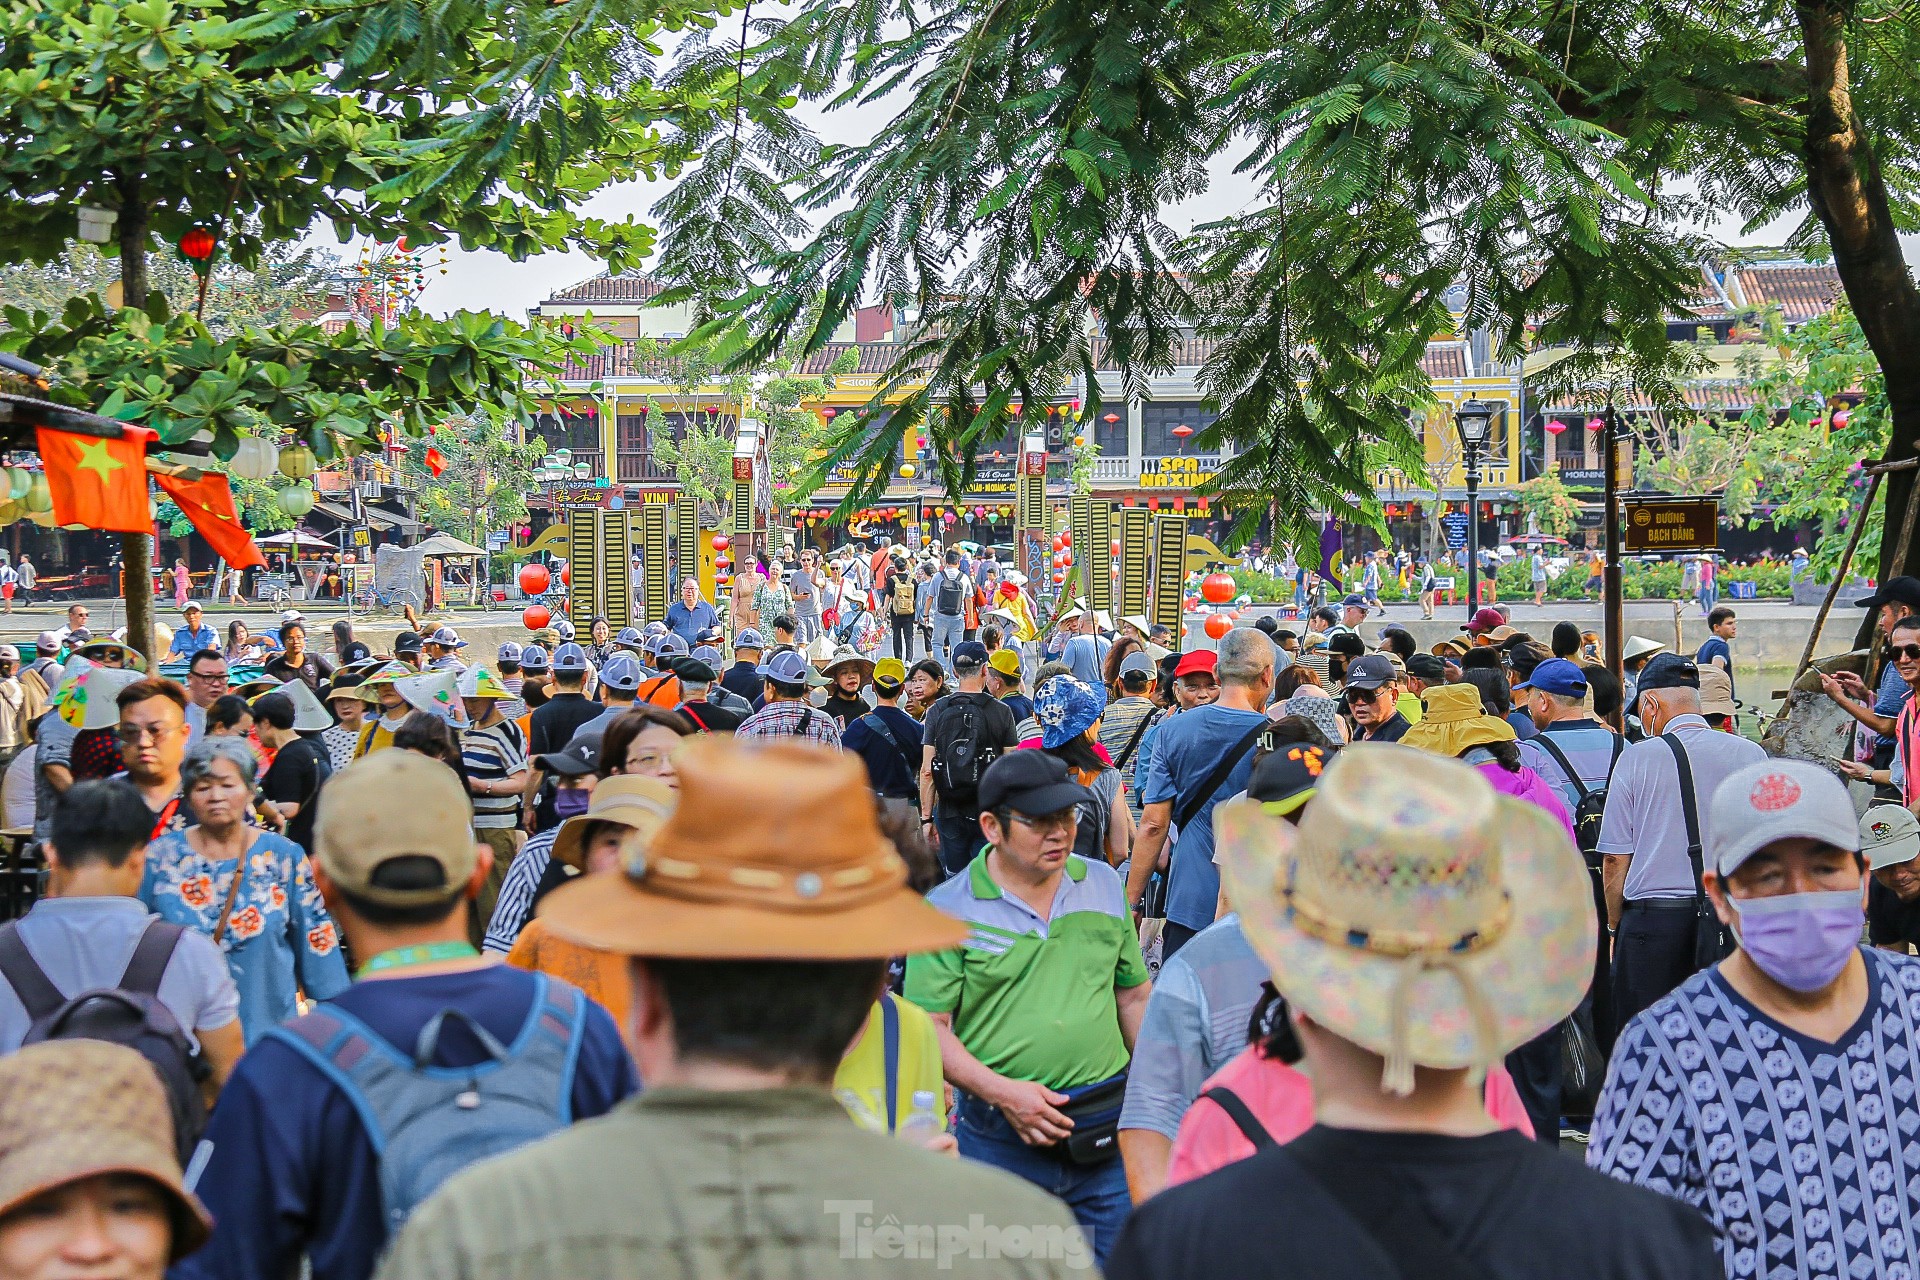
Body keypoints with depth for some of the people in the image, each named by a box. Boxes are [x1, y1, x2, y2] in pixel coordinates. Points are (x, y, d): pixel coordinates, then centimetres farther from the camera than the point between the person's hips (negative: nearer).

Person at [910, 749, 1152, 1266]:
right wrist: (1001, 1091, -19)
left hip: (1109, 1131, 3)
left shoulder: (1104, 884, 7)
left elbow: (1135, 996, 16)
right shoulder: (950, 910, -6)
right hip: (1002, 1140, -3)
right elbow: (928, 1026, -8)